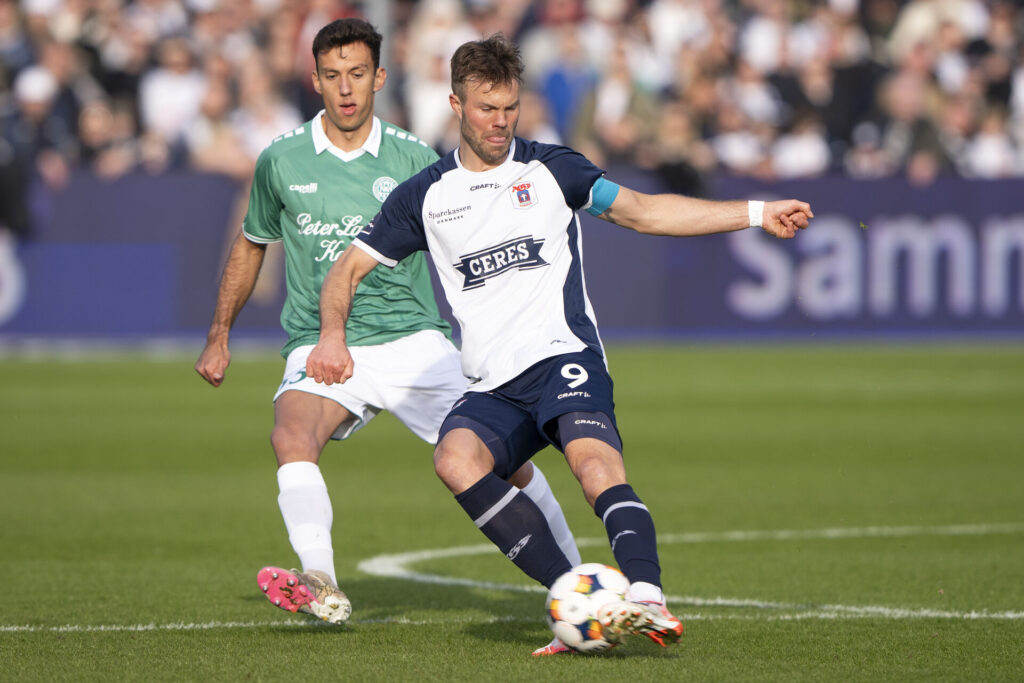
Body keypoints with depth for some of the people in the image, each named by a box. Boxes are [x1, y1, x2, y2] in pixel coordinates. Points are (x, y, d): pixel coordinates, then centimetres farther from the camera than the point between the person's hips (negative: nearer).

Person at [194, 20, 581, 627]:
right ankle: (321, 586, -46)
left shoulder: (414, 160, 2)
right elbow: (252, 244, 22)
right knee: (292, 437, -31)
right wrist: (219, 338, 25)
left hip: (413, 341, 0)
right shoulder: (281, 161, 6)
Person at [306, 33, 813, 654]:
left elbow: (643, 211, 12)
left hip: (563, 356, -2)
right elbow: (350, 268, 20)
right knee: (456, 457, -30)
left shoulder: (550, 170, 11)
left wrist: (756, 214, 5)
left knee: (595, 460, -32)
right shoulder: (425, 196, 15)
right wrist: (334, 335, -1)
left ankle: (648, 599, -52)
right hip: (493, 388, 2)